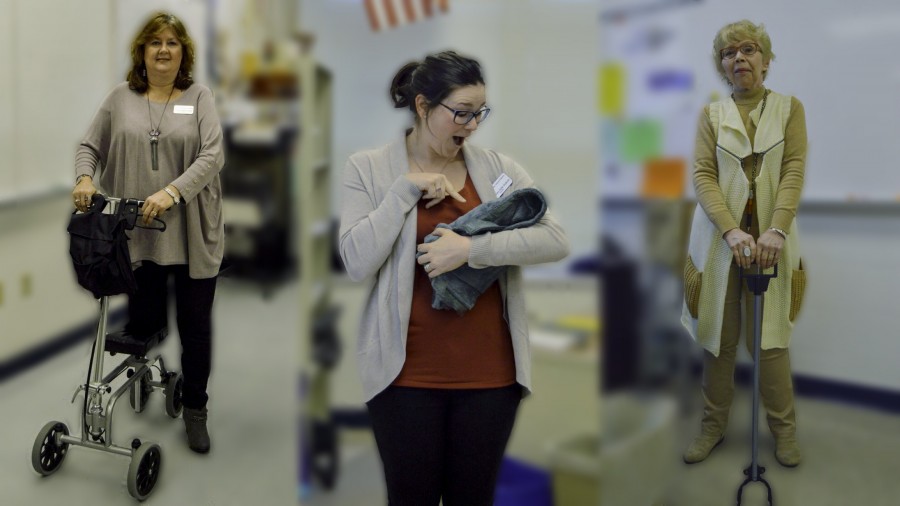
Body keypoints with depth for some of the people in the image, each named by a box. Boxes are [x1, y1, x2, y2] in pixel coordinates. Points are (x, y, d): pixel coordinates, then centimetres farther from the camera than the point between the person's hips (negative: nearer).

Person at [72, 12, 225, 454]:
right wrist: (85, 179, -8)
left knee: (196, 325, 6)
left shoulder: (199, 97, 1)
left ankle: (195, 409, 22)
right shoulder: (121, 98, 7)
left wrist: (172, 191, -22)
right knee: (143, 321, 9)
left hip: (192, 235, -1)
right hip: (138, 233, 1)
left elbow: (212, 157, -9)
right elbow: (90, 146, 12)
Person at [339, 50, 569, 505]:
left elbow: (556, 241, -9)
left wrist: (471, 249, -19)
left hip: (490, 371, 2)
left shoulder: (498, 167, 2)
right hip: (406, 372, -1)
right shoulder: (368, 169, -1)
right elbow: (357, 263, -11)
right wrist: (406, 188, -15)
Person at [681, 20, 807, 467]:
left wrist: (776, 230, -20)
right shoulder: (711, 114, 8)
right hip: (719, 237, 1)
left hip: (771, 236, -1)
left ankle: (783, 428, 16)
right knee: (718, 336, 5)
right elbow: (703, 176, -3)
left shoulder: (790, 108, 7)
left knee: (770, 336, 0)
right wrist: (732, 232, -19)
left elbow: (794, 171, -4)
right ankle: (713, 425, 18)